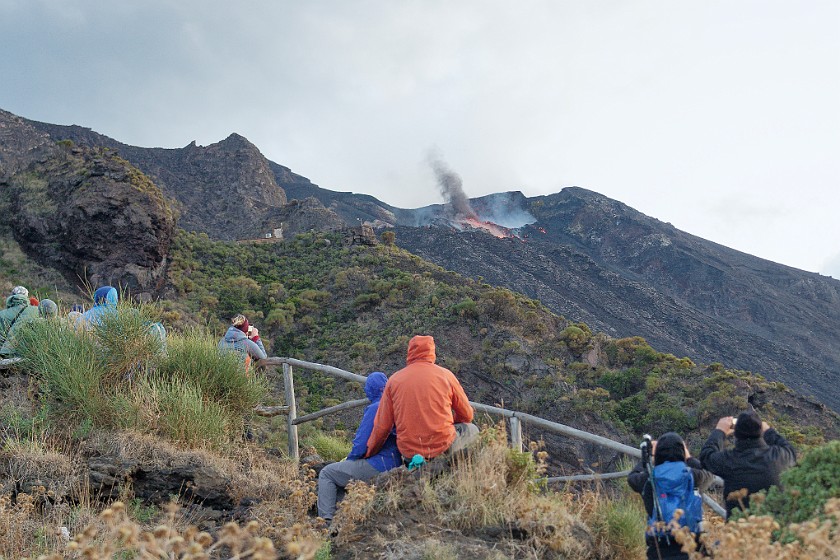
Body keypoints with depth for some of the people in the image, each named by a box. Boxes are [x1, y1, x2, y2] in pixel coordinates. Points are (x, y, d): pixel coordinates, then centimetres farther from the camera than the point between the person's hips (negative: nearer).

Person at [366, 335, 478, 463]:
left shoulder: (394, 380, 2)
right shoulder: (445, 374, -1)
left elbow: (381, 426, 3)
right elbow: (467, 415, 9)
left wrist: (369, 453, 17)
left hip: (409, 453, 2)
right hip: (443, 446, -2)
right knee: (472, 429, 24)